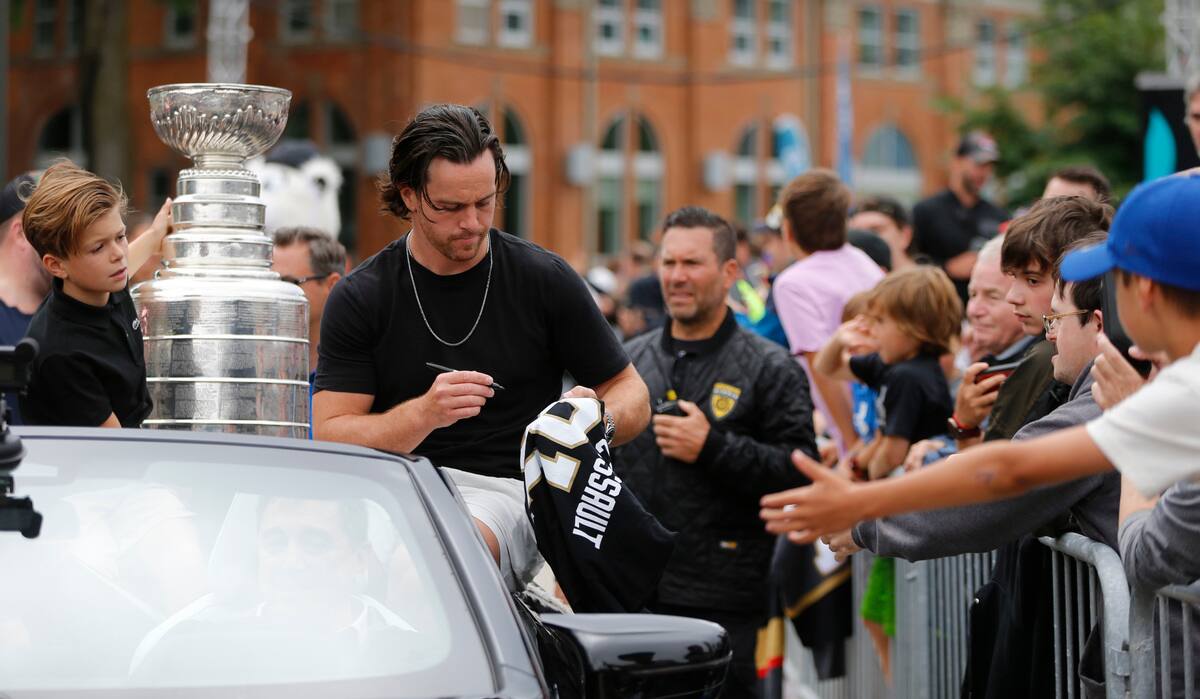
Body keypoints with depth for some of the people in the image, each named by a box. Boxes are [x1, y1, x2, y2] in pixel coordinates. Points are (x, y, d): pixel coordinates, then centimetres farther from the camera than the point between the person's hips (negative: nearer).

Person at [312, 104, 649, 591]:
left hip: (506, 489, -1)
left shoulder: (545, 280, 4)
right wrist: (424, 414, -20)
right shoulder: (359, 298, 4)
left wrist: (600, 419, -12)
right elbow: (331, 436, -2)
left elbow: (632, 394, 13)